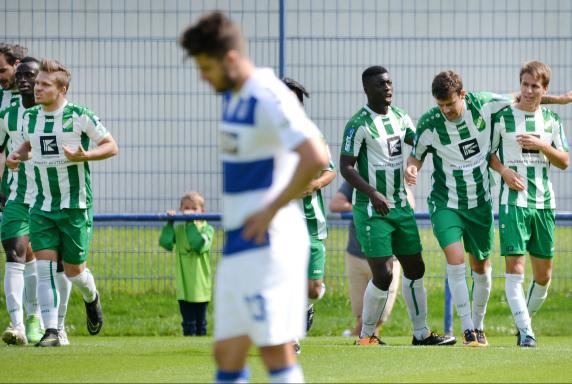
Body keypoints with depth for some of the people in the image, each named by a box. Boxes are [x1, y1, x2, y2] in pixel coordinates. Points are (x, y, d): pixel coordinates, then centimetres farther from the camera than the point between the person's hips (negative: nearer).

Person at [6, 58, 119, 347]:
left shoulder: (80, 116, -11)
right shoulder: (30, 117, 4)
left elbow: (111, 146, -4)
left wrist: (84, 156, -22)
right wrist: (18, 155, 3)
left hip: (75, 205, -4)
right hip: (42, 206, 4)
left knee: (73, 271, 4)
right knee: (44, 267, -9)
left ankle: (91, 299, 38)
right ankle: (50, 331, -9)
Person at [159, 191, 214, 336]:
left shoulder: (207, 229, -3)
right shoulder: (178, 229, 5)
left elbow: (200, 245, -21)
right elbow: (165, 242, -10)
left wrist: (191, 225, -23)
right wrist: (169, 224, -15)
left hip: (200, 285, -1)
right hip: (184, 286, 1)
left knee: (201, 322, 8)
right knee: (188, 323, 2)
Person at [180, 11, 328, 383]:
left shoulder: (269, 99, -16)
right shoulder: (233, 98, 14)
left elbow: (316, 158, -27)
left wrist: (271, 210, -19)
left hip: (267, 247, -10)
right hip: (237, 247, 10)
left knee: (276, 352, -6)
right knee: (227, 354, 8)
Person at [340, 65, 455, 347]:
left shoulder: (400, 117, 9)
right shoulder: (359, 123, -13)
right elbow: (346, 167, -16)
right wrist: (372, 193, -27)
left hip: (401, 206, 7)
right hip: (372, 210, -7)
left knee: (415, 269, 10)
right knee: (383, 274, -12)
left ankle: (421, 333, 20)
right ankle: (366, 335, 4)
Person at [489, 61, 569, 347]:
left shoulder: (551, 120, 10)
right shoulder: (502, 117, 0)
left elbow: (564, 162, 9)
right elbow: (488, 152, 6)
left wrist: (542, 146, -8)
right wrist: (504, 171, -12)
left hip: (544, 203, 4)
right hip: (513, 202, -4)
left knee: (544, 275, 7)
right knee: (515, 267, -14)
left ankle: (525, 321, 24)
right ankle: (525, 331, -16)